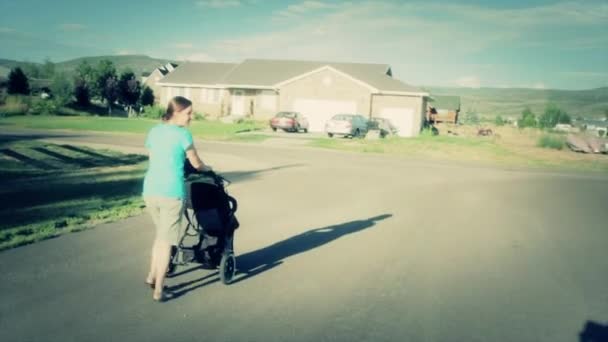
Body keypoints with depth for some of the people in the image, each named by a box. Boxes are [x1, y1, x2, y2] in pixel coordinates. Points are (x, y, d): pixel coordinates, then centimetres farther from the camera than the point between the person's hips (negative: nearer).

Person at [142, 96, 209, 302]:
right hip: (171, 193, -6)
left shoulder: (154, 131, 11)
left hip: (150, 190, 6)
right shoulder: (182, 134, -8)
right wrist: (207, 169, 21)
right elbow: (196, 164, 0)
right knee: (166, 240, 3)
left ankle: (152, 276, 29)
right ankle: (158, 291, 7)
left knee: (160, 234, 25)